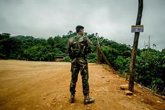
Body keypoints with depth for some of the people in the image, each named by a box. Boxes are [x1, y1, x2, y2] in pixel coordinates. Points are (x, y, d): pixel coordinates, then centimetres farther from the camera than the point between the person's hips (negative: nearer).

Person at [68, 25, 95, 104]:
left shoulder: (71, 39, 9)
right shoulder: (85, 38, -4)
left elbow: (69, 51, 9)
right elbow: (90, 49, -6)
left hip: (74, 60, 5)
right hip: (82, 60, -5)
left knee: (73, 79, 11)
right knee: (85, 79, 1)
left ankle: (72, 97, 20)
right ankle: (86, 98, 8)